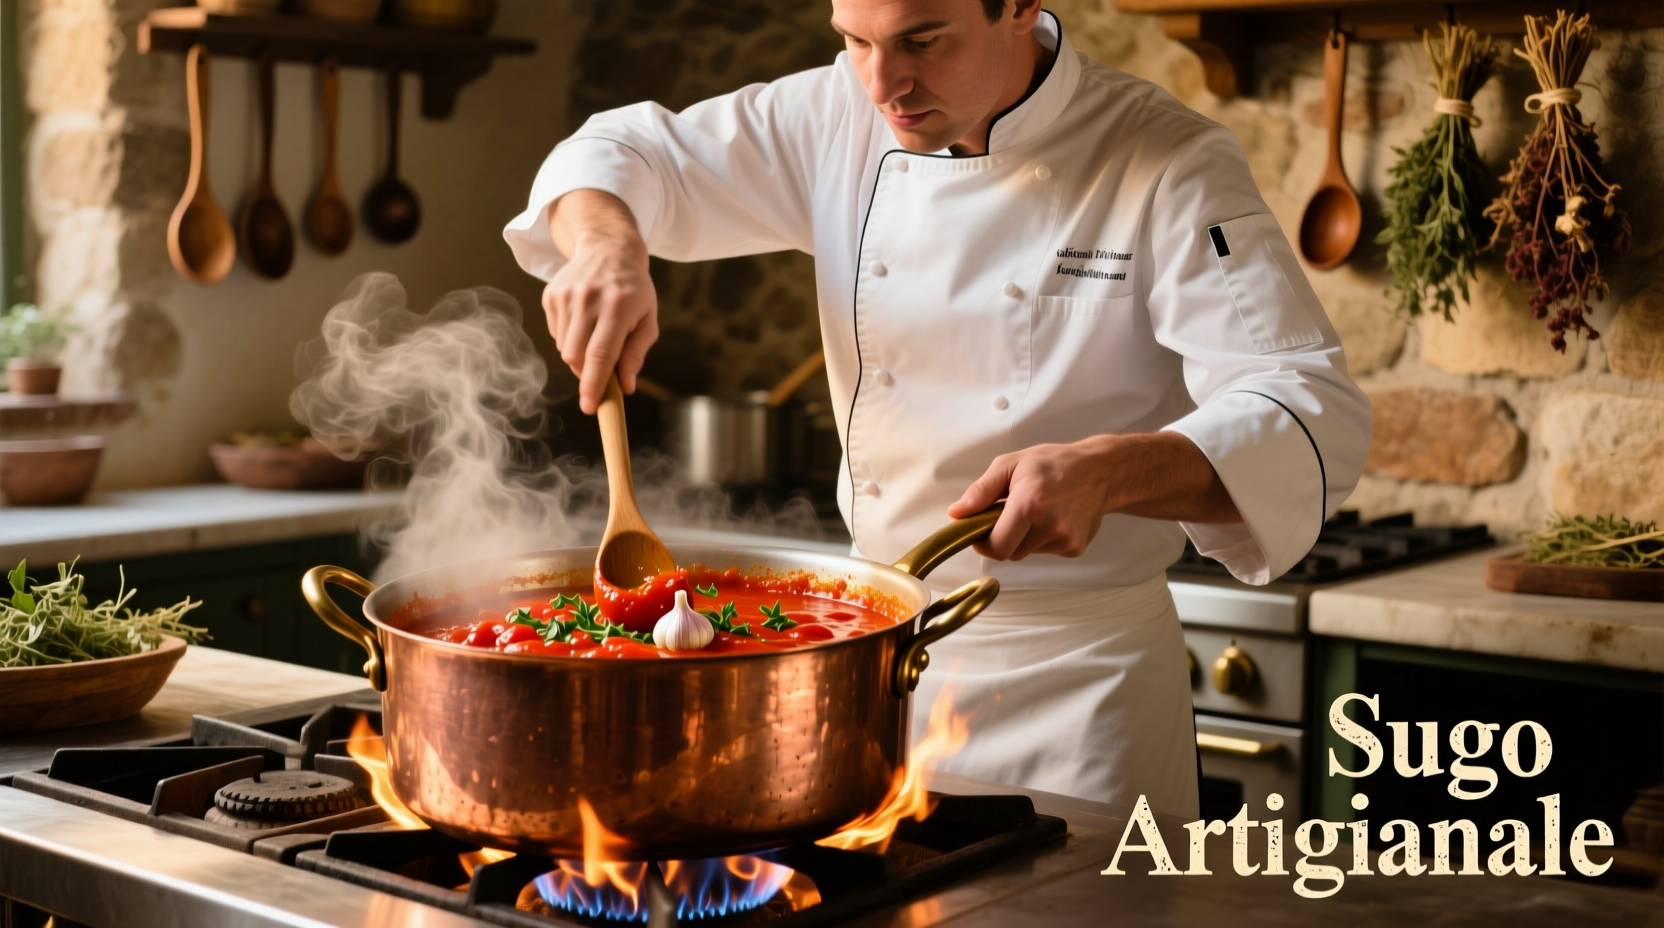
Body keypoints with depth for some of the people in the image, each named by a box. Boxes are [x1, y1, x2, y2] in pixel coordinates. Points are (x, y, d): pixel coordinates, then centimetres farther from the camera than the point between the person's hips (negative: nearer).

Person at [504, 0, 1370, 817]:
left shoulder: (1169, 167, -15)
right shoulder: (838, 120, -1)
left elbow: (1315, 419, -22)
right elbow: (630, 152, 7)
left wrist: (1107, 472, -40)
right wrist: (607, 241, -17)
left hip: (1077, 674, -4)